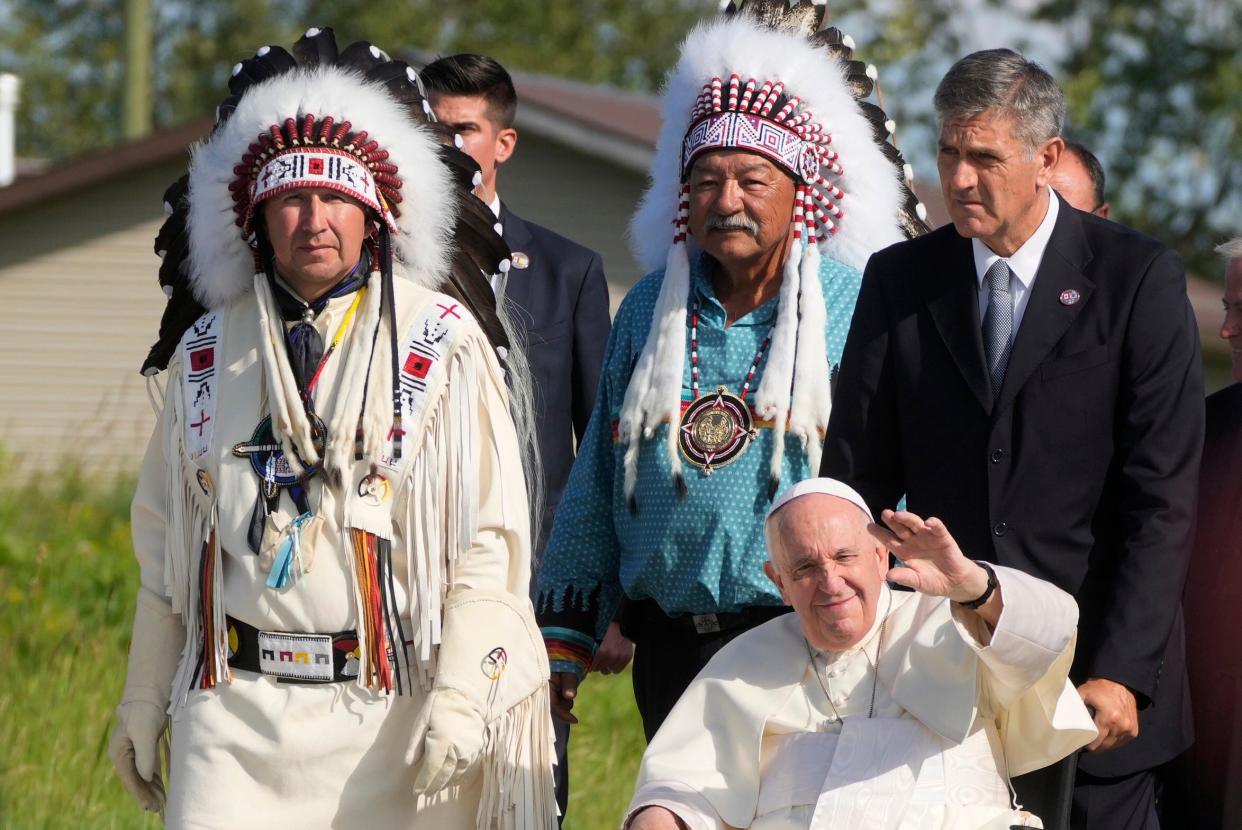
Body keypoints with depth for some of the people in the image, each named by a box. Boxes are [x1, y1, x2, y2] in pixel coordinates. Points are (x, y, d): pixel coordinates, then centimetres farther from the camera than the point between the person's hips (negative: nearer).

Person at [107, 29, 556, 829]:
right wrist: (144, 702, 16)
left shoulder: (442, 347, -1)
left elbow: (491, 543, -4)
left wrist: (463, 695, -14)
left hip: (388, 715, -2)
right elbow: (164, 547, 17)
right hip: (236, 710, 2)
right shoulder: (208, 353, 11)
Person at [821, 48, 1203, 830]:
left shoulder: (1139, 279, -3)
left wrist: (1122, 673, -14)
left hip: (1096, 677, -2)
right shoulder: (900, 281, 6)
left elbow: (1163, 498, -7)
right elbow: (857, 481, 7)